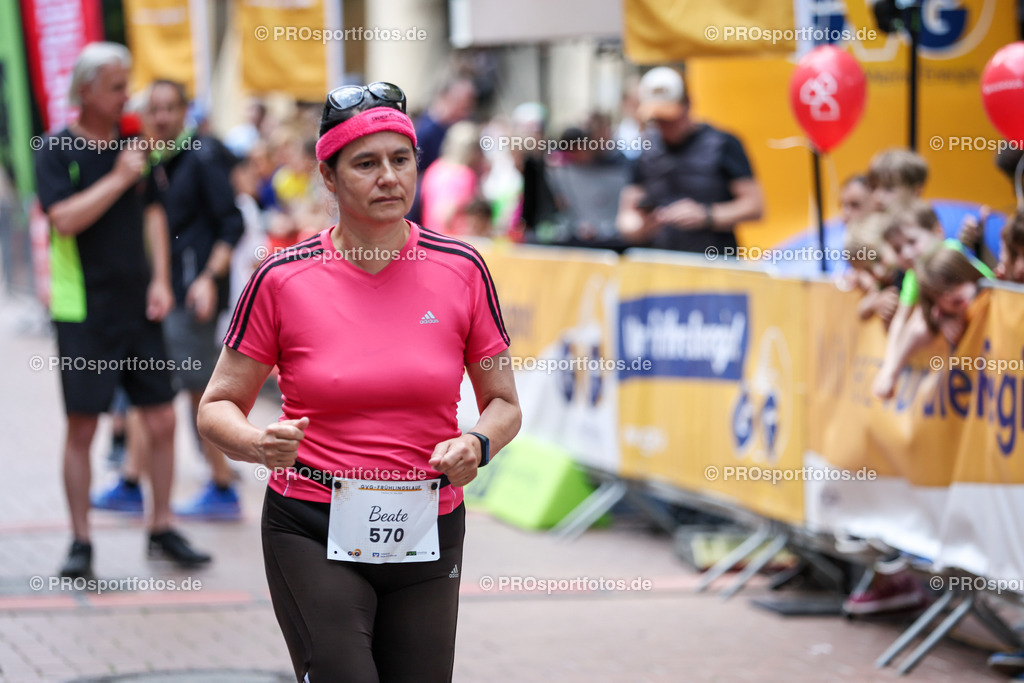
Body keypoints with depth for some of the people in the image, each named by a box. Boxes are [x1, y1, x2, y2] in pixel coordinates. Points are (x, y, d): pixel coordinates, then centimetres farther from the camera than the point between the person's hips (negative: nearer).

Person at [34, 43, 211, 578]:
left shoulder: (131, 144, 10)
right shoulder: (57, 151, -7)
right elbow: (64, 219, -20)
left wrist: (160, 280, 6)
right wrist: (118, 179, -19)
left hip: (137, 309, 5)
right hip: (83, 311, -5)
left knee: (162, 421, 3)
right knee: (81, 427, -1)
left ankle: (162, 528, 16)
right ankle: (80, 542, 9)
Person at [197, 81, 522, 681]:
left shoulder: (461, 269, 0)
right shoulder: (282, 279, -4)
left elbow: (504, 403, 9)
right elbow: (218, 407, 4)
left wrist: (476, 446, -12)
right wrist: (259, 444, -18)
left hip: (426, 535, 2)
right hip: (313, 534, -2)